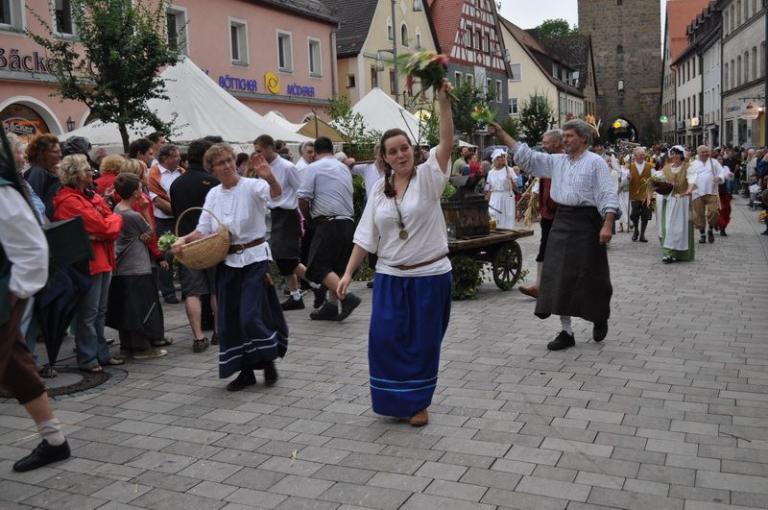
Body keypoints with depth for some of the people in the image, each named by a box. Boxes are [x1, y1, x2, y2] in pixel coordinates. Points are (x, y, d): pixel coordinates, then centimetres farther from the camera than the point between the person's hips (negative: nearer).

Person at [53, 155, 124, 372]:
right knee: (88, 313, -2)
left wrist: (99, 234, -12)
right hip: (89, 261, -10)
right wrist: (116, 219, 2)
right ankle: (87, 359, 7)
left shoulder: (89, 196, 15)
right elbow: (104, 227, -18)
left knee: (100, 311, 15)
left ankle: (102, 353, 25)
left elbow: (112, 226, 8)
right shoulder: (70, 201, -15)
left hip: (103, 260, 10)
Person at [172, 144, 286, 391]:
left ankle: (268, 360, 15)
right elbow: (203, 231, 9)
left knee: (251, 316, -11)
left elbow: (275, 193, -30)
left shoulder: (251, 186, -9)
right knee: (230, 319, 8)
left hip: (254, 258, -6)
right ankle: (246, 371, 22)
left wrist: (270, 178, -52)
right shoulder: (213, 195, 8)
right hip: (227, 262, 6)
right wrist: (184, 240, -10)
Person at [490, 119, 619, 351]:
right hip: (562, 221, 5)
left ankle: (600, 319, 32)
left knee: (589, 276, 4)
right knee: (560, 276, 3)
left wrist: (607, 225, -21)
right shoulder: (556, 161, 11)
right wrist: (501, 134, 3)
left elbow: (609, 195, -10)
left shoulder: (596, 162, -4)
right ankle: (566, 332, 11)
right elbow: (526, 156, 10)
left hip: (586, 222, -5)